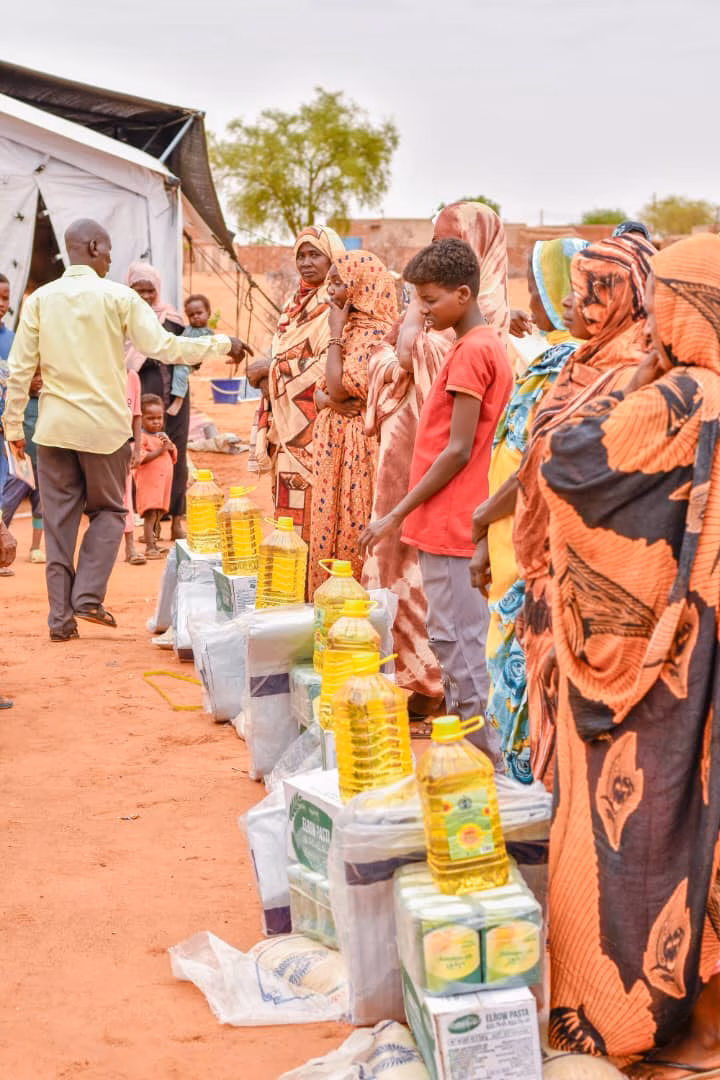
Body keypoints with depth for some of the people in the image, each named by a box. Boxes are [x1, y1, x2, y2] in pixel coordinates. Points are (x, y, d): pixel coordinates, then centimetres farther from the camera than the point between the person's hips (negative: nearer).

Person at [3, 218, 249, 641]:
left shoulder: (40, 299, 2)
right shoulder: (118, 297, -6)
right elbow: (166, 347, -8)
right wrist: (222, 344, 4)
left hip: (54, 426, 2)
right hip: (104, 425, -2)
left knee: (59, 519, 8)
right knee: (108, 511, 15)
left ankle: (61, 616, 8)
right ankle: (88, 597, 3)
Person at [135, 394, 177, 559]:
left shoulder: (162, 436, 17)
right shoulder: (142, 437, -9)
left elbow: (174, 457, 19)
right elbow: (141, 457, -20)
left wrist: (170, 447, -2)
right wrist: (159, 450, -20)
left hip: (164, 482, 8)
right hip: (148, 482, -8)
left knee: (158, 514, 13)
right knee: (150, 514, -12)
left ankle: (155, 544, 21)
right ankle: (149, 547, -11)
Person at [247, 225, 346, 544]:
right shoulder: (295, 303, 17)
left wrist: (271, 370, -9)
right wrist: (264, 372, -4)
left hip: (315, 425, -8)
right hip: (286, 423, 8)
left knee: (309, 507, -9)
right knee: (288, 507, 9)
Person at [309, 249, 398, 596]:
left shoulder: (375, 333, -14)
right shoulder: (349, 328, 15)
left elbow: (339, 388, -21)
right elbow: (322, 392, 15)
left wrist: (336, 333, -12)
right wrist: (331, 399, -9)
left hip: (356, 448, -9)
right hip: (333, 443, 9)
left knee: (351, 533, -5)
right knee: (329, 531, 11)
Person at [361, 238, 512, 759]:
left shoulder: (472, 351, -15)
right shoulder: (488, 345, 15)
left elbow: (458, 451, -18)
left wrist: (397, 514, -15)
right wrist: (413, 513, 17)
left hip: (451, 523, -10)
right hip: (449, 522, 10)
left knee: (458, 644, -5)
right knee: (453, 641, 14)